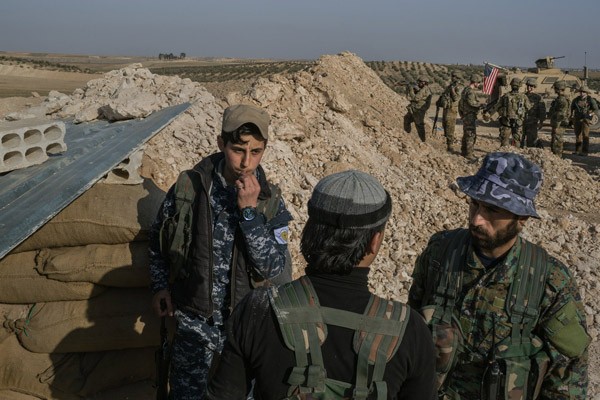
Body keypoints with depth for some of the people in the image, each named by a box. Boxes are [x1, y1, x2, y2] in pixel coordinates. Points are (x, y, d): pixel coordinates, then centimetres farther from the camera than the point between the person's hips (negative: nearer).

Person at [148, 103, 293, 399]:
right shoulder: (188, 187, -11)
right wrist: (160, 286, 2)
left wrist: (249, 210, -26)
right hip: (193, 320, 0)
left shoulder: (271, 201, -10)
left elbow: (273, 269, -21)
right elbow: (158, 238, 7)